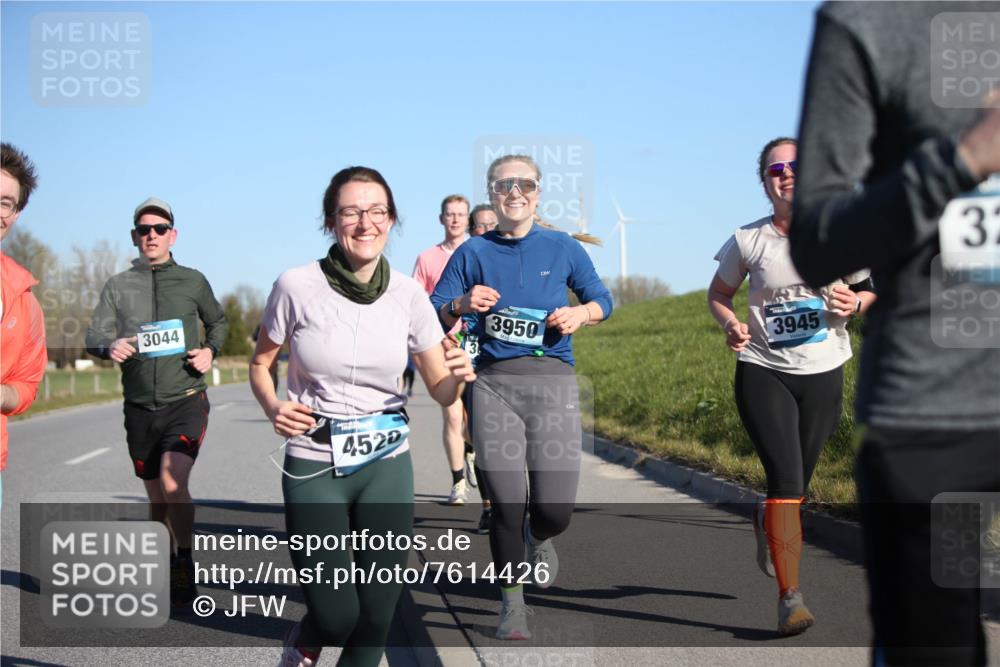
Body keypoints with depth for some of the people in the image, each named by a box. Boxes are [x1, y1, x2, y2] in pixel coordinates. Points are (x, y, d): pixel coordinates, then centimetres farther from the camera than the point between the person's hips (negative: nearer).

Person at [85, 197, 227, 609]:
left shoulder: (193, 281, 3)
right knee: (156, 496, 12)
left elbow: (217, 322, 19)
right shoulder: (118, 285, 4)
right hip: (140, 406, 3)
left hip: (186, 400, -2)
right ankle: (165, 567, 30)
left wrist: (210, 350, -2)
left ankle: (185, 564, -8)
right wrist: (110, 345, -25)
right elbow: (94, 336, -1)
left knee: (173, 482, -24)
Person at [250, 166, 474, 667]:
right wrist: (273, 409, -13)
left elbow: (440, 391, 4)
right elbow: (260, 364, 6)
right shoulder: (296, 286, -10)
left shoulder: (408, 294, -3)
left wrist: (458, 376, -19)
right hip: (313, 469, -2)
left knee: (375, 619, 4)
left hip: (386, 466, 2)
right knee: (336, 616, -4)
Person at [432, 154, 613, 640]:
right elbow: (433, 315, 4)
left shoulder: (562, 248, 8)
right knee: (506, 504, -2)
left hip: (553, 381, 0)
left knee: (555, 509, -7)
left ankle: (539, 538, 32)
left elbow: (602, 299, 16)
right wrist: (461, 304, -17)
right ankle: (512, 602, 18)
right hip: (494, 384, 0)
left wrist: (580, 314, -5)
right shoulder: (473, 253, 6)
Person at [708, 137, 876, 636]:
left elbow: (874, 290, 11)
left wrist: (855, 303, -12)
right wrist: (731, 324, -10)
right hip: (763, 371, -2)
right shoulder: (749, 241, -3)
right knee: (786, 479, -14)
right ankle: (789, 597, -7)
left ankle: (767, 521, 49)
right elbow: (718, 295, 11)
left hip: (823, 374, 2)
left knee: (798, 483, 12)